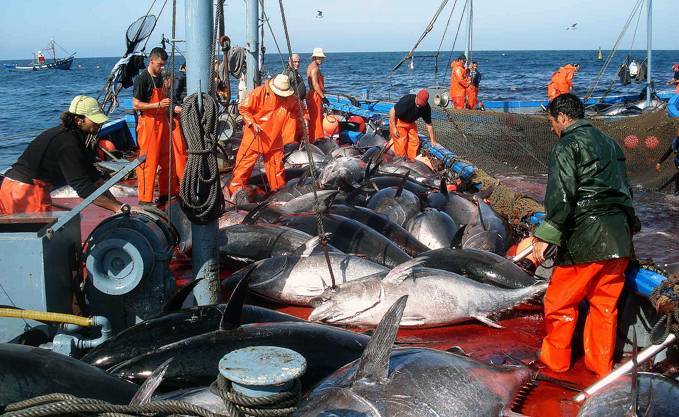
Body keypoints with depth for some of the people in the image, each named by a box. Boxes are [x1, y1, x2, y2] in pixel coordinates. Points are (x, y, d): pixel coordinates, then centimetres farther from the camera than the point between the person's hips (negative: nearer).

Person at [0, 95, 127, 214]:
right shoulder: (67, 143, -22)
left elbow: (93, 175, 9)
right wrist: (118, 208, -27)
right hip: (27, 190, -10)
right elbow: (83, 188, -26)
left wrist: (116, 202, 2)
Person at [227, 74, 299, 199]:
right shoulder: (259, 92, -18)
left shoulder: (289, 98, -5)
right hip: (255, 136, -4)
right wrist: (252, 123, -21)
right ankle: (236, 189, 7)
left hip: (274, 138, 4)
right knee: (245, 161, -1)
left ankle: (279, 188, 28)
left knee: (276, 162, 12)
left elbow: (297, 109, 11)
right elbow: (243, 108, -12)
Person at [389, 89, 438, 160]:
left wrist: (433, 141, -1)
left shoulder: (426, 108, -16)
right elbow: (392, 111, -25)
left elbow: (428, 124, -4)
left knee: (415, 141, 0)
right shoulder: (407, 100, -33)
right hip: (398, 121, -5)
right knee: (401, 144, -12)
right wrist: (394, 128, -25)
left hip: (410, 123, 5)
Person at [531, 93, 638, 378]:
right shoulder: (609, 143, 18)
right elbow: (625, 191, 22)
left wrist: (545, 236, -18)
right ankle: (601, 364, 26)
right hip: (620, 239, 8)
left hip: (585, 238, -8)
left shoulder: (567, 146, -7)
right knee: (605, 304, 16)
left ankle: (555, 358, 20)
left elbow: (561, 196, -17)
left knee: (560, 301, 8)